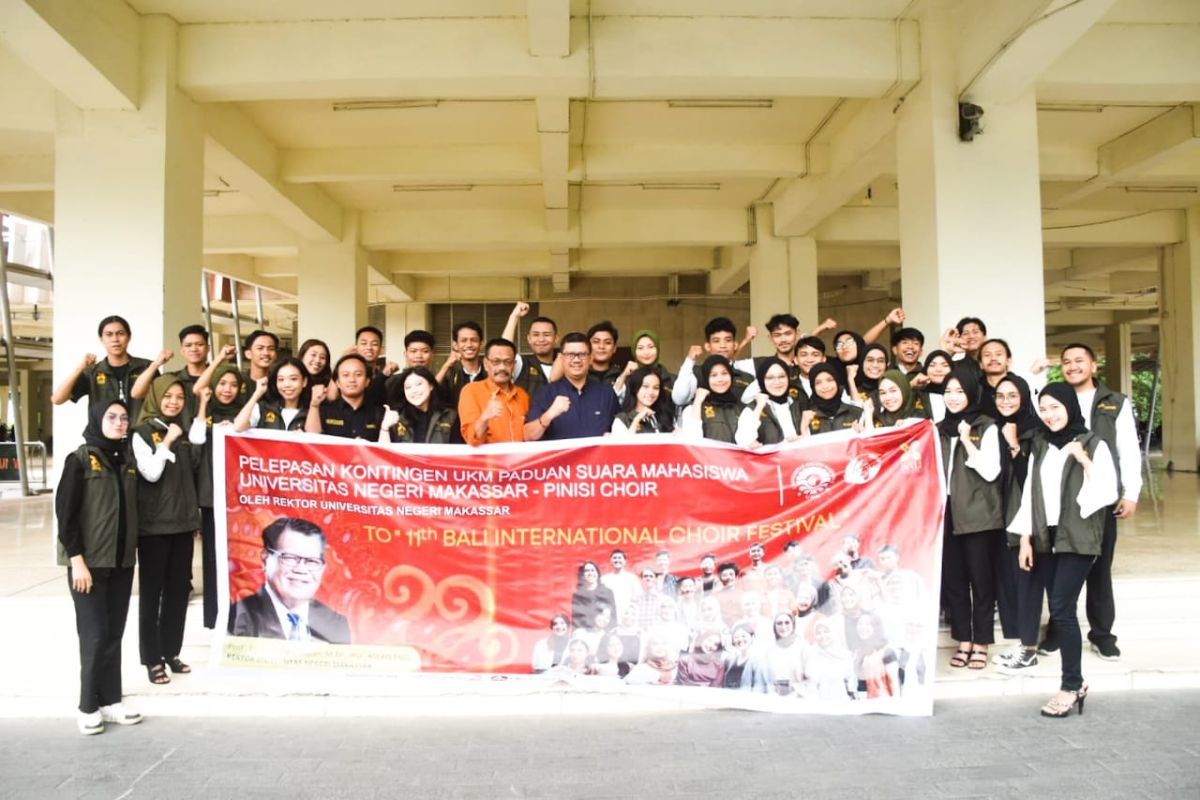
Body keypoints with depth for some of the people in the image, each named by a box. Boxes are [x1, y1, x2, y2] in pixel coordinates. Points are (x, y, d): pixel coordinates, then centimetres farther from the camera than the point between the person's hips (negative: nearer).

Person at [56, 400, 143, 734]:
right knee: (95, 634, -2)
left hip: (122, 560, 5)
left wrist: (132, 551, 6)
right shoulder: (79, 459, -7)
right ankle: (89, 706, 11)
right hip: (89, 561, -5)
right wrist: (76, 559, -15)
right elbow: (65, 512, -11)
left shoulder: (127, 459, 9)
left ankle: (110, 700, 17)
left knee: (114, 633, 8)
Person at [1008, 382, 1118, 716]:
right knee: (1059, 610, 5)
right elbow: (1030, 492, 12)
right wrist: (1025, 537, 7)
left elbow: (1108, 492, -9)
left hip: (1078, 539, -5)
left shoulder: (1093, 444, -2)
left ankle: (1071, 686, -1)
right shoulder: (1040, 445, 12)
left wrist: (1085, 462, -19)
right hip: (1046, 537, 5)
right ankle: (1076, 681, 15)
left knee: (1061, 608, -11)